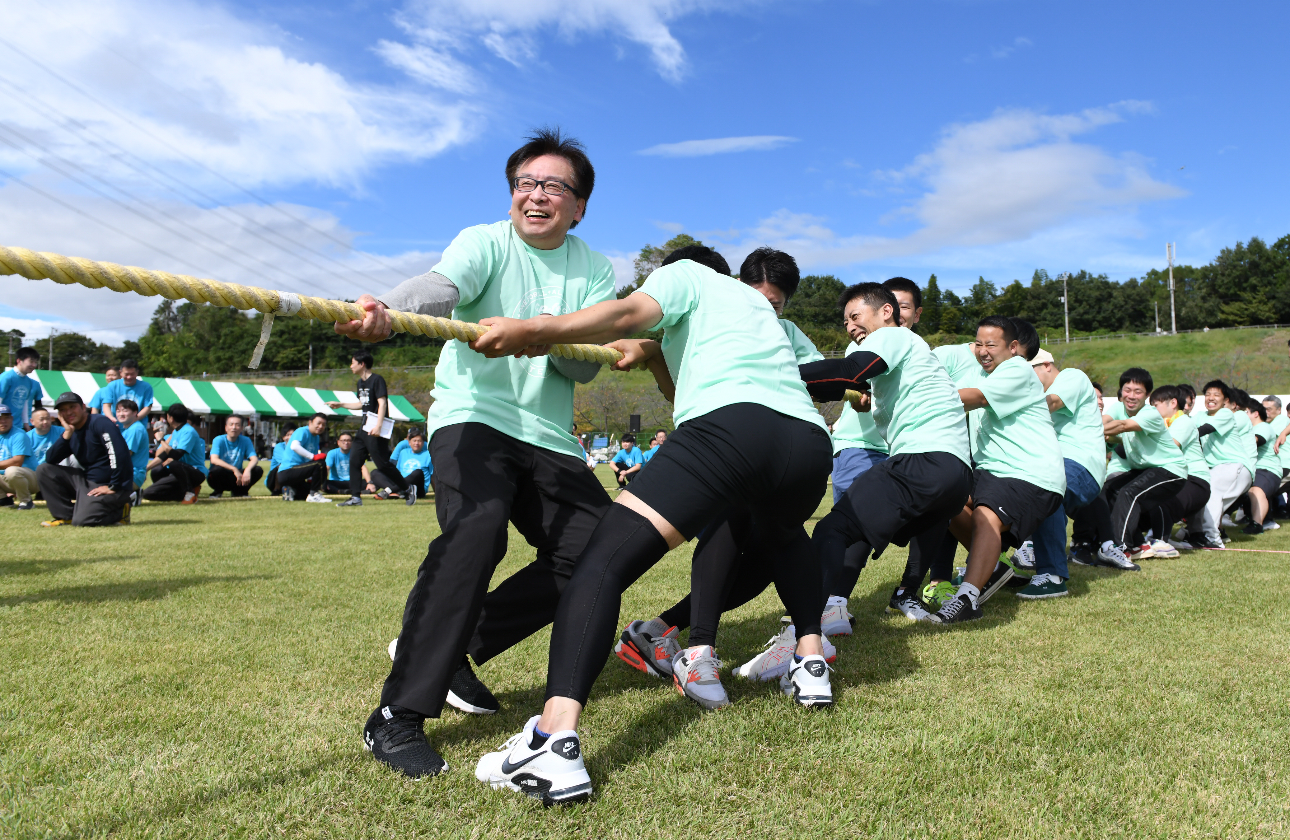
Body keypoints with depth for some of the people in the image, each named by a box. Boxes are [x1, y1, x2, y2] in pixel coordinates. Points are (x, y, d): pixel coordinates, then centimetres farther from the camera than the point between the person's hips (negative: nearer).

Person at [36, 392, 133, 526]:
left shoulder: (99, 423, -13)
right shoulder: (71, 432, 11)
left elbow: (120, 453, -25)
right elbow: (50, 460, 2)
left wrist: (113, 487, -24)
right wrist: (67, 433, -8)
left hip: (107, 485, -8)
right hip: (87, 481, 8)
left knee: (82, 520, -26)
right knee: (44, 470, 3)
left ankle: (119, 511, 1)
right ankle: (67, 516, 3)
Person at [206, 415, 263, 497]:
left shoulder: (245, 441, -1)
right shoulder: (219, 440, -11)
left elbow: (254, 459, -12)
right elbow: (214, 459, -27)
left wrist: (248, 470, -35)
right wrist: (234, 469, -38)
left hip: (235, 479, 3)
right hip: (220, 478, -3)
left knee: (258, 470, -21)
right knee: (217, 469, -37)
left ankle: (238, 491, 2)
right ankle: (218, 491, -4)